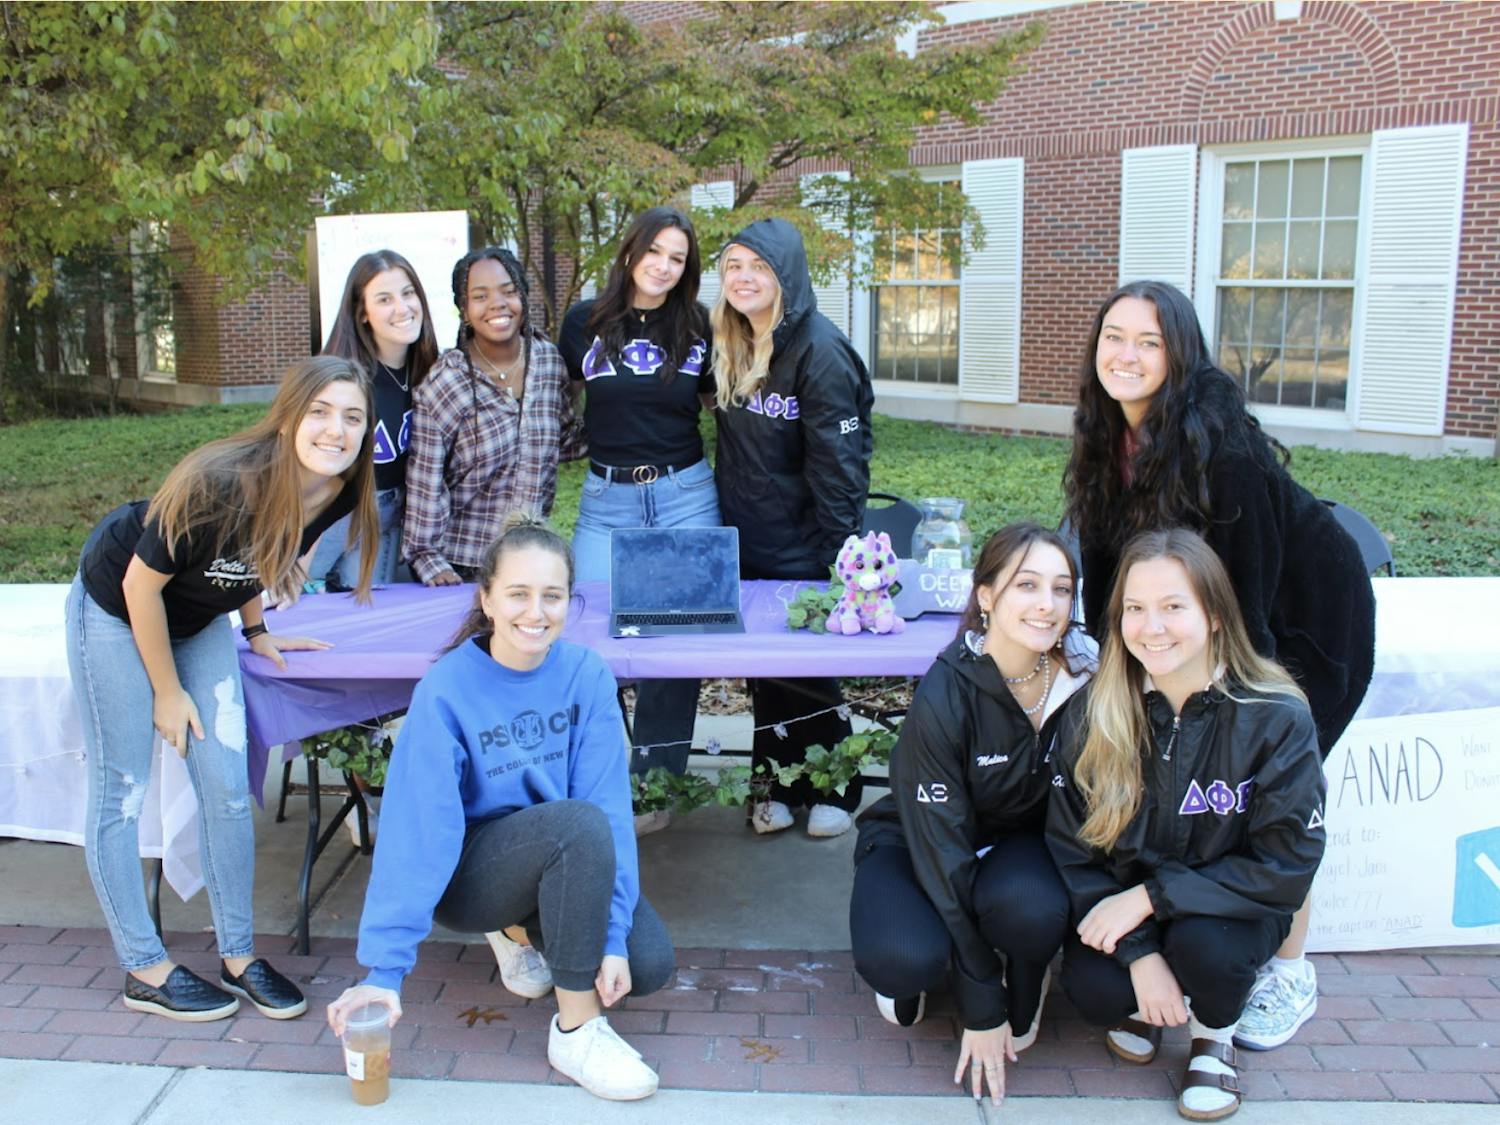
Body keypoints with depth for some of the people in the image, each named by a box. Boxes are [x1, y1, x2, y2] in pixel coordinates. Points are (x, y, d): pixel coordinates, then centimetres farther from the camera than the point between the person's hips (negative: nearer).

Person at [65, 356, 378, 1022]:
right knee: (121, 796, 1)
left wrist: (255, 629, 7)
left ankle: (238, 956, 16)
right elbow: (141, 585, -22)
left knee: (227, 787, 3)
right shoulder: (220, 483, -36)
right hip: (117, 610, -5)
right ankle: (144, 972, 15)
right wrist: (168, 691, -13)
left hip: (198, 620, 6)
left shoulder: (339, 493, -17)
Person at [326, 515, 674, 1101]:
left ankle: (521, 930, 13)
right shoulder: (446, 691, -21)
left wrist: (612, 933, -22)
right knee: (580, 825, -33)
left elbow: (611, 805, -15)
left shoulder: (586, 675, -13)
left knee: (648, 964, -18)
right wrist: (385, 970, -26)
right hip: (469, 873, -4)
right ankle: (577, 1030, -18)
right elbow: (417, 832, -24)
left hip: (571, 868, 4)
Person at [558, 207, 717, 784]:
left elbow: (717, 400, 15)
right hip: (606, 498, 0)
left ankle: (656, 775, 14)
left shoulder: (696, 328, 4)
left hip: (685, 493, 0)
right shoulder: (585, 321, 3)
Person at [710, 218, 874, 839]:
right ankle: (778, 784, 28)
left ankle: (832, 790, 25)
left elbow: (837, 461, -19)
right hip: (747, 543, 6)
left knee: (813, 670, 8)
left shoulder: (820, 350, -17)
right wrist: (726, 520, 8)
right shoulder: (729, 346, 6)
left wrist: (838, 555, -20)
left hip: (805, 551, -6)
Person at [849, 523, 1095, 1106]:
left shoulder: (1086, 683, -18)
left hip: (1020, 844, 2)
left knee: (1030, 906, -34)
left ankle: (1027, 977, 4)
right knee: (903, 958, -32)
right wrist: (980, 1006, -21)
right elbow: (941, 847, -24)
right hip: (918, 842, -2)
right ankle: (913, 970, 7)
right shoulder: (942, 699, -27)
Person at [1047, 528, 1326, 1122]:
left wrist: (1150, 896, -24)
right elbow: (1071, 851, -8)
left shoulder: (1278, 718, -18)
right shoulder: (1090, 716, -12)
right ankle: (1141, 1003, 11)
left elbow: (1286, 865, -17)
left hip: (1228, 907, -1)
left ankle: (1213, 1033, 3)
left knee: (1203, 945, -34)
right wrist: (1140, 954, -21)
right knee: (1092, 989, -28)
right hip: (1121, 911, 1)